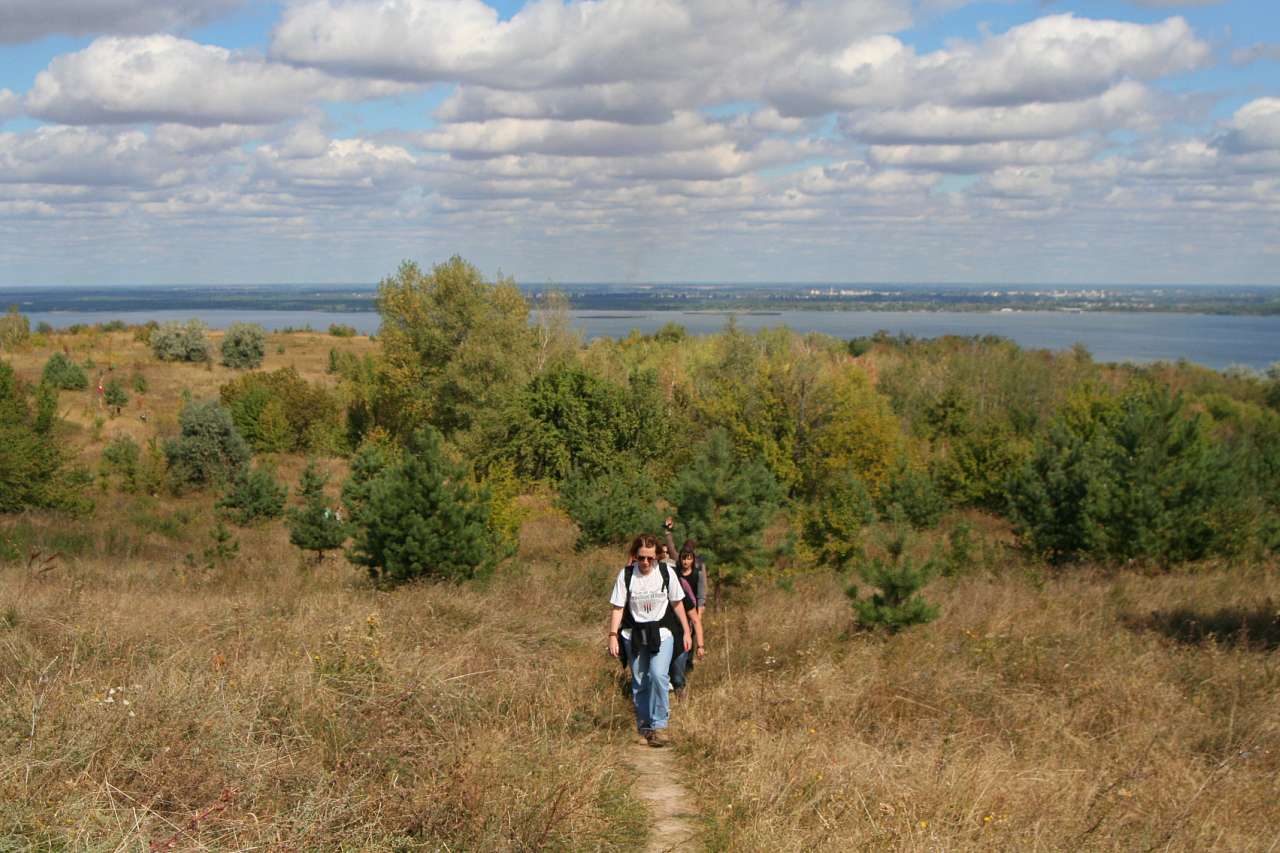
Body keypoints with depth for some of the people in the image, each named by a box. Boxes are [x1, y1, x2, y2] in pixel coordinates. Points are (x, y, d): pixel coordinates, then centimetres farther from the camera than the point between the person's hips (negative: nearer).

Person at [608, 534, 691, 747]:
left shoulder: (666, 573, -4)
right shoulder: (626, 575, -6)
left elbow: (677, 604, 6)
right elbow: (618, 608, -3)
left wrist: (686, 632, 8)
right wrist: (613, 635, -10)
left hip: (662, 633, -1)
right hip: (634, 635, 1)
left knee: (658, 675, -20)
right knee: (639, 682, 6)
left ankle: (659, 726, -13)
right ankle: (644, 727, 21)